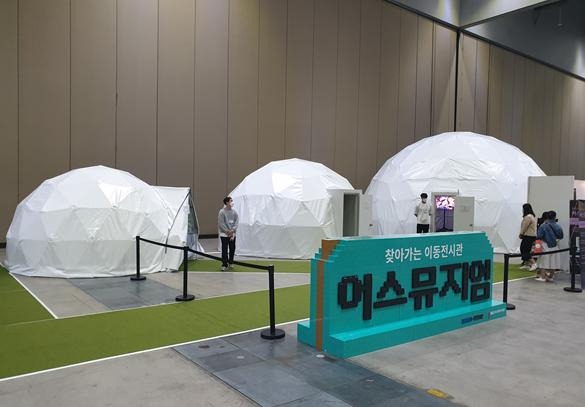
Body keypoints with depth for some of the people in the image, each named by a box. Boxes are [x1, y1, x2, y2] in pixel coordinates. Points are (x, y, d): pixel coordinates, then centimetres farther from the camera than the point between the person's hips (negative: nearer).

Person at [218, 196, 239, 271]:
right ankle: (224, 265, 1)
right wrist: (227, 231, -12)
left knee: (232, 249, 10)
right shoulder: (222, 212, -9)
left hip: (232, 234, 4)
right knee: (224, 250, -5)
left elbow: (236, 222, 2)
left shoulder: (234, 212, 3)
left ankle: (230, 262, 26)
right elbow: (221, 224, -10)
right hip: (224, 234, -4)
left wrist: (232, 230, -11)